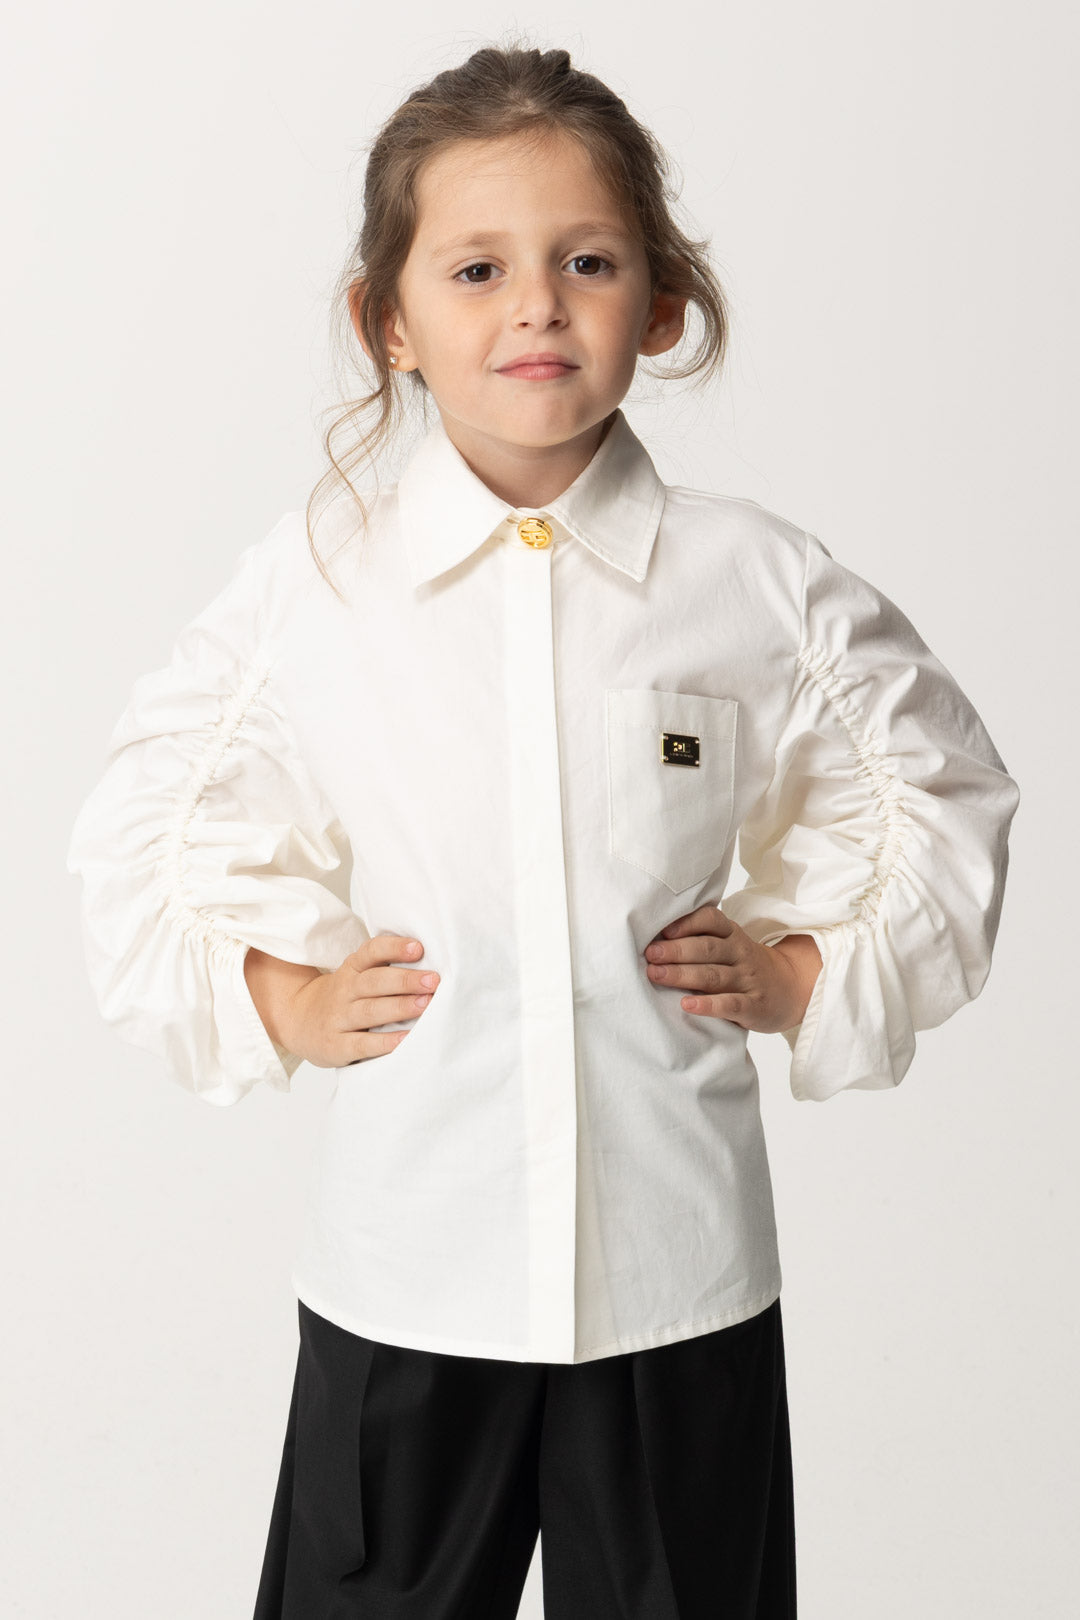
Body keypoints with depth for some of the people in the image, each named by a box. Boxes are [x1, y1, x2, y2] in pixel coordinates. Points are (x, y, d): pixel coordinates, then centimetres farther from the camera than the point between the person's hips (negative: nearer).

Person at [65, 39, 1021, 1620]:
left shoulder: (762, 584, -4)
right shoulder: (310, 582, -3)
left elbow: (942, 793, 11)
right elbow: (145, 823, 9)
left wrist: (812, 973, 1)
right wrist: (272, 1002, -1)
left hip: (681, 1268, 0)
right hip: (404, 1271, 0)